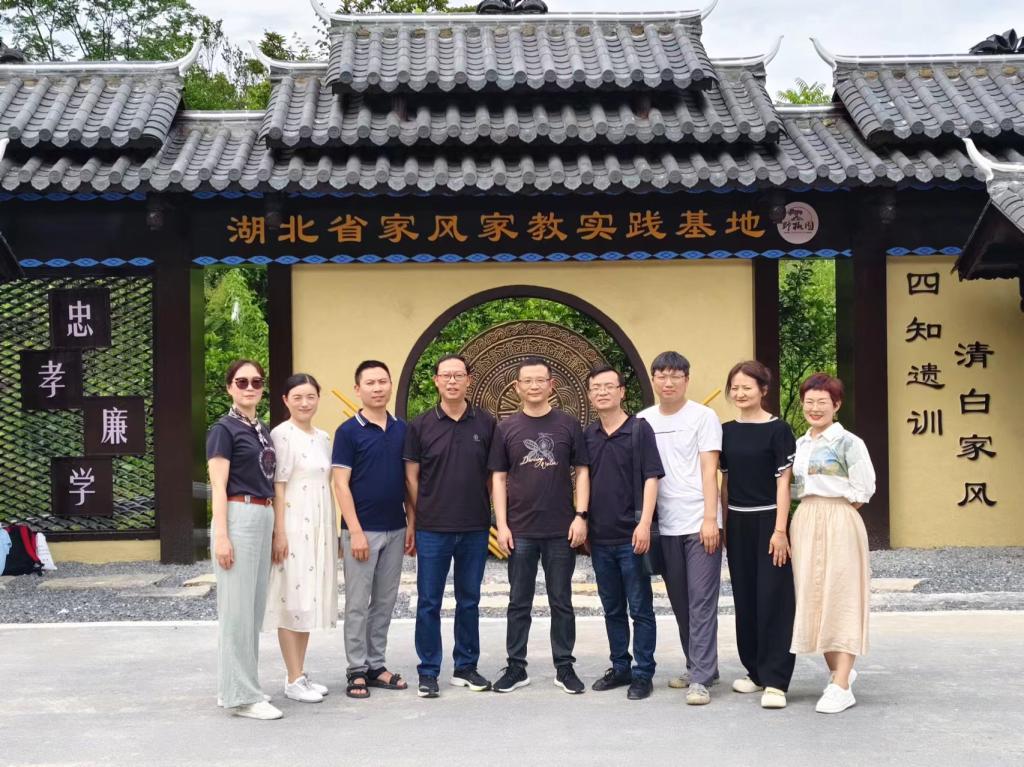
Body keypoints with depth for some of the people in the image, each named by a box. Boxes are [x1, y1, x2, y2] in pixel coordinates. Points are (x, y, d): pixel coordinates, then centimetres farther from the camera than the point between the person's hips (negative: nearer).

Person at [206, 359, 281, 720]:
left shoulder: (263, 430, 16)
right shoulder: (224, 429, -6)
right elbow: (218, 488, -11)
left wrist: (275, 528, 16)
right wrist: (221, 537, -18)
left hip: (264, 518, 8)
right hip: (238, 517, -8)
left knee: (254, 607, 11)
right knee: (237, 608, -5)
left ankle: (234, 687, 21)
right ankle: (241, 695, 0)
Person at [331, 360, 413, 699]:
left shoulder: (402, 429, 7)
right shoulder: (348, 432, -7)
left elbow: (409, 480, 12)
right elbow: (341, 484, -10)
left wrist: (411, 523, 7)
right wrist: (355, 531, -15)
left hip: (395, 530, 5)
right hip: (362, 530, -5)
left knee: (385, 602, 11)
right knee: (358, 604, 1)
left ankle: (376, 665, 20)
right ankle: (357, 671, 9)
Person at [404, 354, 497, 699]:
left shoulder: (486, 424, 3)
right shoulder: (420, 425, 0)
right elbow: (412, 477, 3)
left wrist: (482, 508, 4)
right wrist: (419, 518, 0)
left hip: (475, 528, 2)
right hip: (432, 529, -1)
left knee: (469, 601, 11)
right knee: (428, 602, 3)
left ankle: (466, 667, 22)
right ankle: (428, 672, 12)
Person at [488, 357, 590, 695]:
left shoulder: (568, 425, 2)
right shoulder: (507, 428, 4)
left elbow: (582, 471, 3)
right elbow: (499, 478, 4)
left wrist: (581, 516, -7)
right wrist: (501, 525, -3)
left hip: (561, 530, -1)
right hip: (520, 530, 1)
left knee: (561, 602, 7)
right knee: (519, 603, 7)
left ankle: (564, 667, 16)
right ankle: (516, 667, 16)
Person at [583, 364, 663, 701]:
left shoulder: (639, 429, -5)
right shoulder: (588, 434, 9)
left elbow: (651, 478, -9)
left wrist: (644, 523, -18)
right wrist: (582, 521, 11)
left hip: (631, 536, -5)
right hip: (600, 537, 5)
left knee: (640, 609, 2)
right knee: (612, 609, 14)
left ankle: (643, 673, 9)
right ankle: (620, 667, 24)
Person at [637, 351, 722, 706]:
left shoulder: (703, 416, -1)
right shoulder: (643, 421, 9)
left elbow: (709, 470, -6)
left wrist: (710, 519, -13)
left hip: (700, 524, -4)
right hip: (665, 526, 5)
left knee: (702, 601, -7)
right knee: (680, 602, 12)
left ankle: (700, 678, -6)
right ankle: (699, 667, 25)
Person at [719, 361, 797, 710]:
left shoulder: (777, 429, -6)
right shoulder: (727, 431, 8)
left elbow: (783, 481, -8)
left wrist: (780, 529, -14)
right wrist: (722, 524, 10)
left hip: (768, 520, -5)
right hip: (738, 523, 5)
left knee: (773, 598, -6)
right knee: (745, 598, 10)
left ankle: (775, 681, -5)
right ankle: (755, 671, 23)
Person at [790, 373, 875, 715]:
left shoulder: (849, 442, -5)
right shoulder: (799, 444, 14)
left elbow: (862, 490, -9)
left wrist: (834, 512, -4)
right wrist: (811, 515, 5)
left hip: (839, 523, -6)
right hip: (804, 522, 7)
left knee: (839, 598, -6)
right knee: (812, 598, 7)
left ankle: (841, 686, -6)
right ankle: (837, 670, 23)